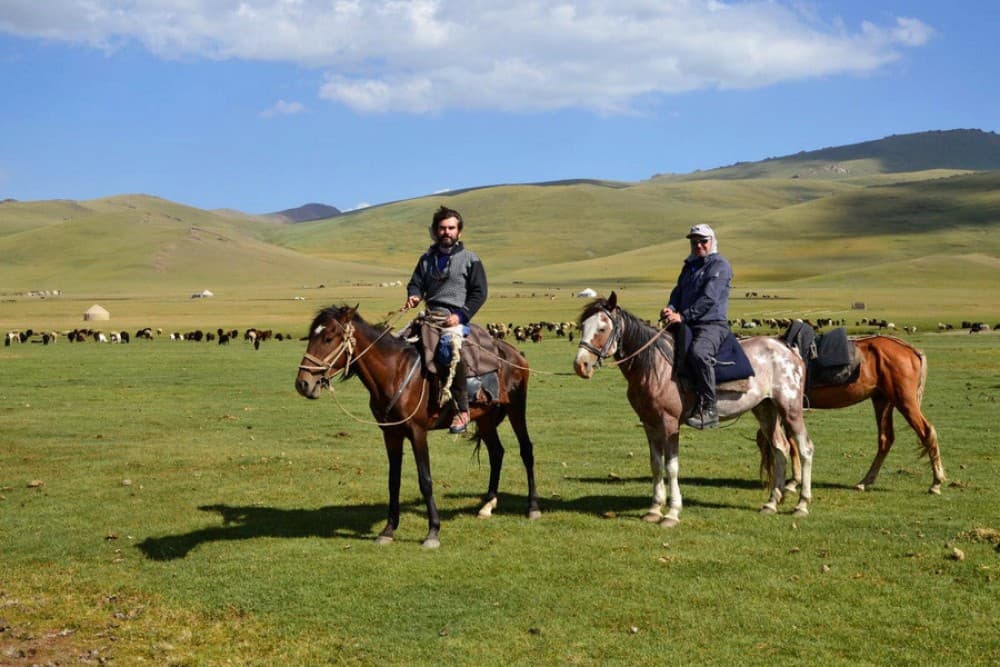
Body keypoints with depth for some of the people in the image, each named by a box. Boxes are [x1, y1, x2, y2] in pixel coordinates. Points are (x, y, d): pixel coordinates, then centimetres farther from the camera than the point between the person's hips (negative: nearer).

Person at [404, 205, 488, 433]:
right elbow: (416, 283, 19)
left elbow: (479, 293, 0)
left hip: (456, 317, -6)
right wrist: (413, 296, -6)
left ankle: (462, 409, -24)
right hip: (430, 316, 6)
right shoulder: (427, 258, 18)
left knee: (451, 348, -31)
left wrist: (460, 316, -12)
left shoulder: (470, 259, 4)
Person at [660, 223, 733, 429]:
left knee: (698, 352, -37)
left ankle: (709, 409, -32)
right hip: (687, 326, 9)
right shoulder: (689, 267, 24)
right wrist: (671, 308, -8)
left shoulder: (720, 265, -3)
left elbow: (709, 298, -14)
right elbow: (678, 292, 16)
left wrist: (682, 316, -21)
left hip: (713, 324, -9)